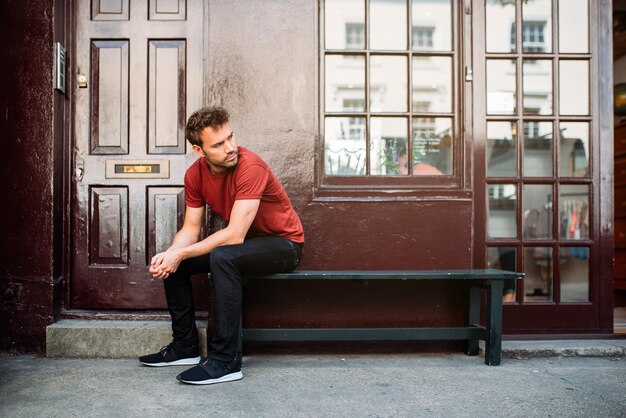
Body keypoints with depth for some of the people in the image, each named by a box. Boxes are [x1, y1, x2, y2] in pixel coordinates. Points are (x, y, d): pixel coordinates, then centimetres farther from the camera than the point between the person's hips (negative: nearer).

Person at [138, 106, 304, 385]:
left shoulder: (250, 167, -28)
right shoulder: (195, 174, -5)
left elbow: (235, 236, -31)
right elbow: (191, 229, -1)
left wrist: (181, 254, -28)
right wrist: (169, 254, -22)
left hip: (284, 244, -7)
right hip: (244, 243, 8)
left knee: (222, 257, -35)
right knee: (171, 262, -1)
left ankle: (226, 361, -24)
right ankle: (185, 346, 12)